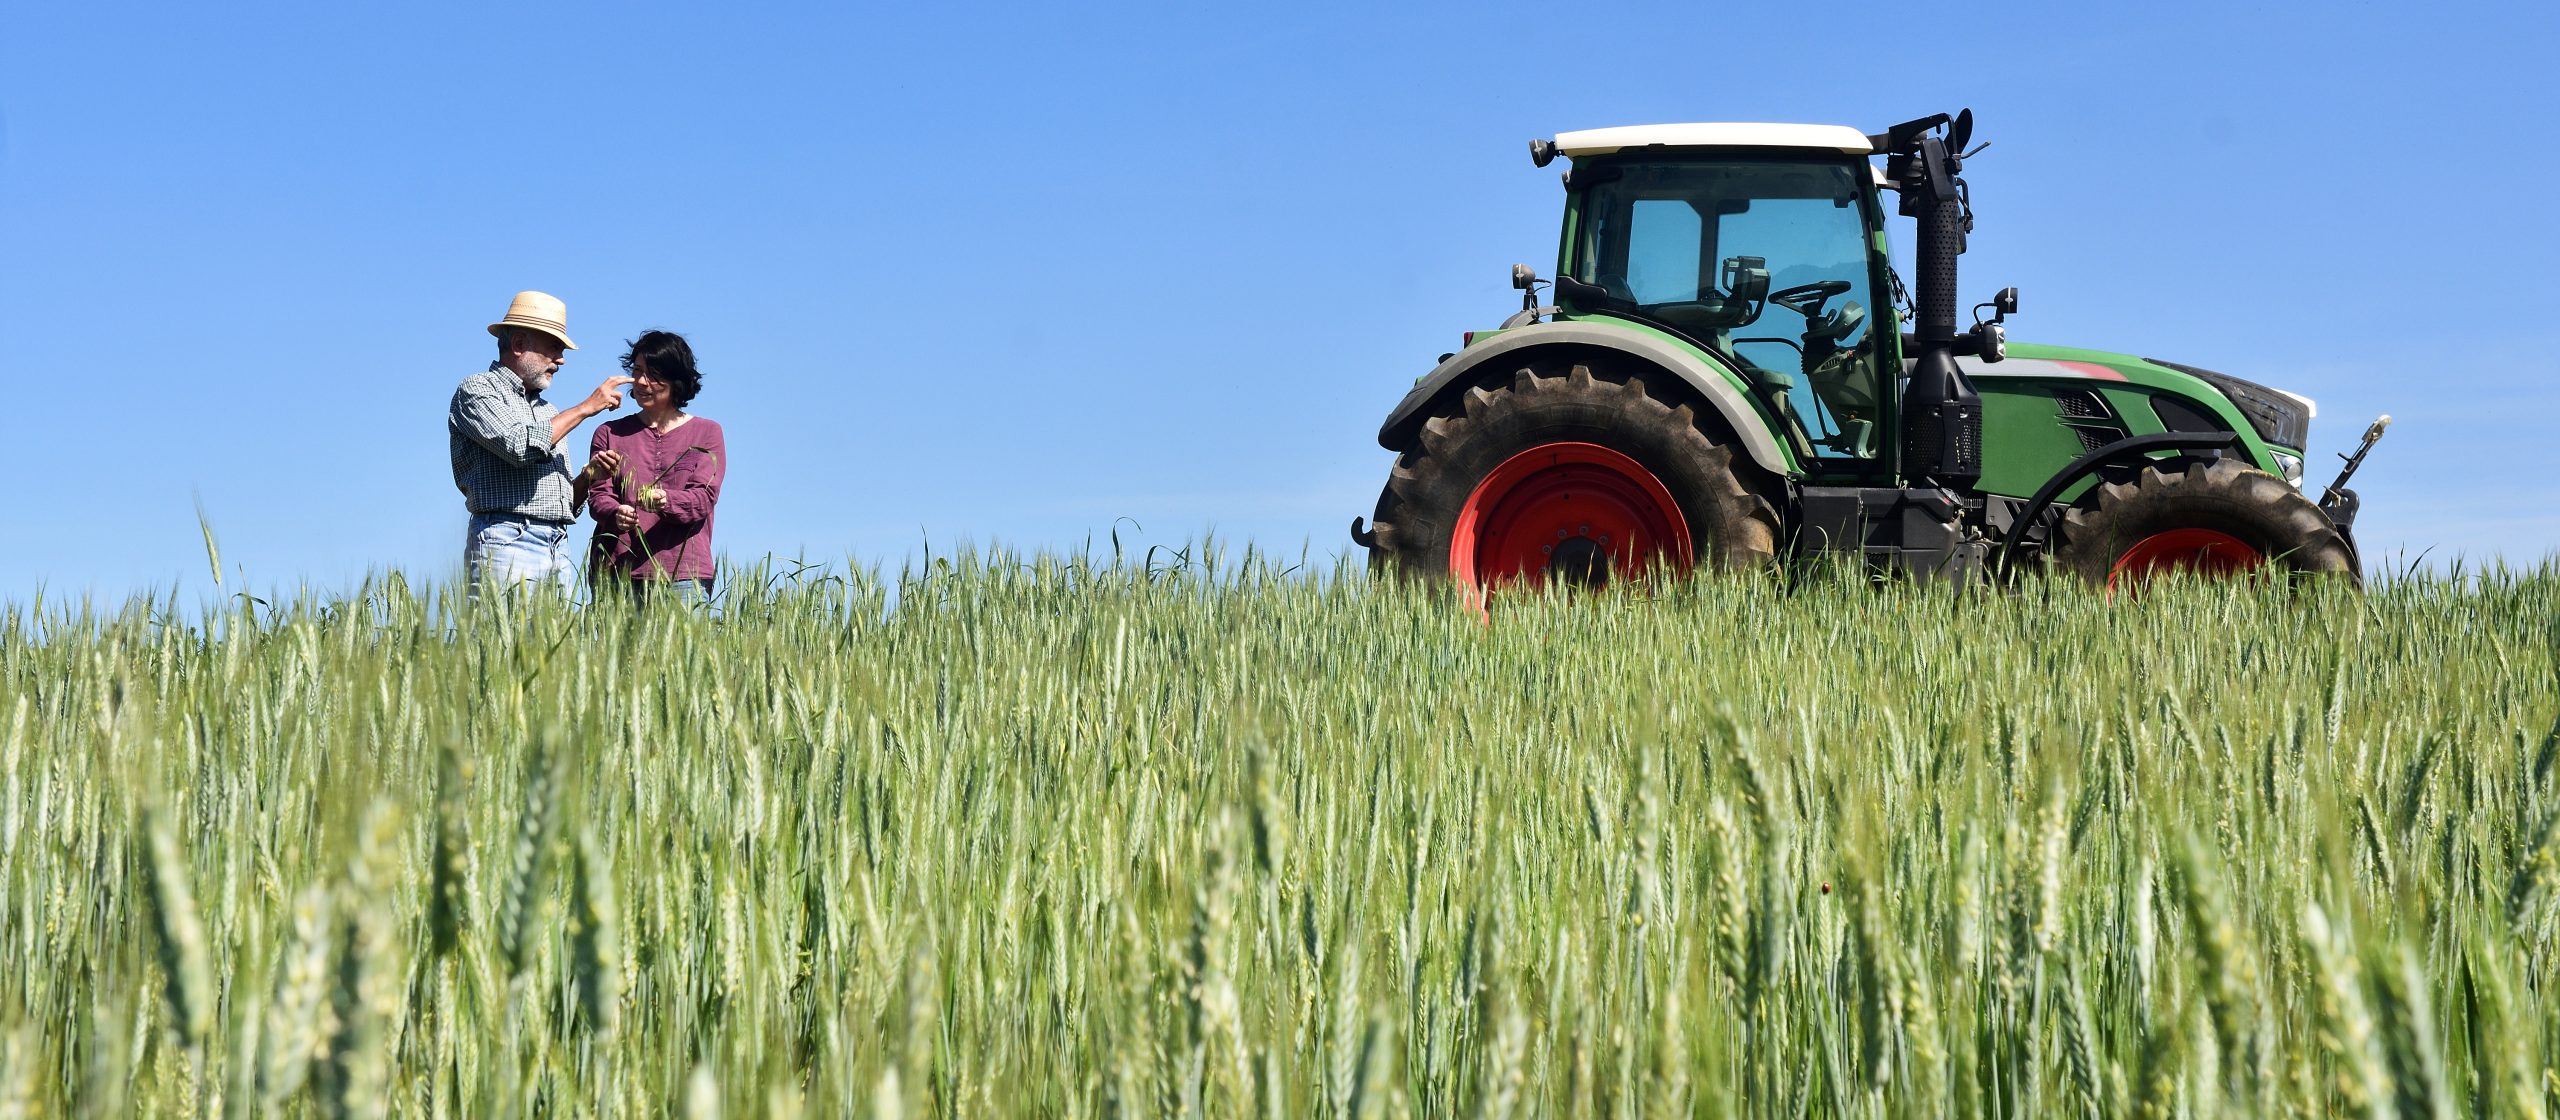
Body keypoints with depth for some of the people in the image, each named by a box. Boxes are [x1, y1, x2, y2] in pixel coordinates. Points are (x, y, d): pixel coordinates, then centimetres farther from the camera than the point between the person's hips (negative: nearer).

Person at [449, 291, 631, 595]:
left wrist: (588, 477, 5)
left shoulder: (548, 412, 26)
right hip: (507, 545, -7)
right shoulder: (478, 390, 5)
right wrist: (586, 408, -4)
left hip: (559, 550, 7)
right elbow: (522, 446, -14)